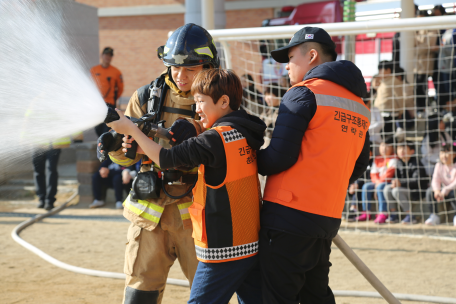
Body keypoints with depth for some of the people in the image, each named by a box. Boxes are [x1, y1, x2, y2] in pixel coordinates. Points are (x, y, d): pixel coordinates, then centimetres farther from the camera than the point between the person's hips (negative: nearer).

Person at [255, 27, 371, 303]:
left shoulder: (303, 94, -7)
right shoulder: (360, 107, 16)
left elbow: (279, 158, -13)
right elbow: (358, 167, 21)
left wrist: (253, 160, 5)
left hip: (289, 215, -8)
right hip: (329, 217, 8)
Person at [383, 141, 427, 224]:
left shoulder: (416, 163, -15)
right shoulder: (399, 163, 8)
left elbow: (416, 181, -24)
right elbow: (397, 177, 11)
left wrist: (401, 183, -32)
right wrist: (395, 181, -15)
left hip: (417, 192, -7)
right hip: (405, 189, 7)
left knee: (397, 191, -29)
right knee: (387, 188, -12)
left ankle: (410, 217, -21)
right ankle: (393, 215, -5)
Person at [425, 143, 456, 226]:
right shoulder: (439, 166, 3)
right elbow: (435, 180, -9)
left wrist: (445, 190, -39)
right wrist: (437, 190, -31)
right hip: (443, 191, 5)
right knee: (430, 191, -21)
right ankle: (434, 216, -20)